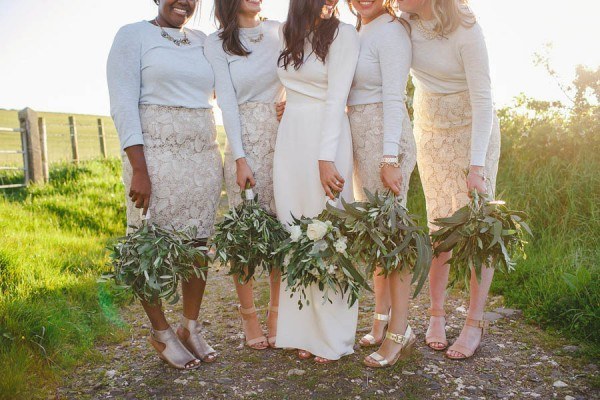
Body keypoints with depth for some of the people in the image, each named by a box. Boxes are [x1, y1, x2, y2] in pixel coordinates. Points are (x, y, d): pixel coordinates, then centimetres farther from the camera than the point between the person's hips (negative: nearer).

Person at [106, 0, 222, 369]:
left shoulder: (204, 42, 15)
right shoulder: (133, 34, 1)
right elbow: (122, 102, -7)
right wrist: (139, 169, -16)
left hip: (205, 156, 5)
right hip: (157, 155, -4)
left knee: (198, 243, 8)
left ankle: (191, 327, 23)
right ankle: (161, 333, 19)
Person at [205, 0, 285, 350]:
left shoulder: (279, 30, 11)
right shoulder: (217, 43, 4)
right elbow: (227, 102, -4)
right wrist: (240, 159, -10)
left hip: (285, 139, 3)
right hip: (246, 142, -2)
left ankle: (277, 312, 15)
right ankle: (249, 315, 14)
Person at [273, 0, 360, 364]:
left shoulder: (343, 34, -2)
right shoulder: (288, 35, 14)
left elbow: (336, 98, -12)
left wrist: (326, 158, -18)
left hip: (327, 139, -5)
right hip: (289, 139, 5)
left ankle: (333, 336, 10)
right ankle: (305, 331, 17)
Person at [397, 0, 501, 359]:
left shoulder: (466, 29, -22)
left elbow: (483, 99, -22)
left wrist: (477, 165, -29)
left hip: (473, 131, -3)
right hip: (430, 131, 4)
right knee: (440, 226, 4)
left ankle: (475, 323, 6)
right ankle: (437, 314, 16)